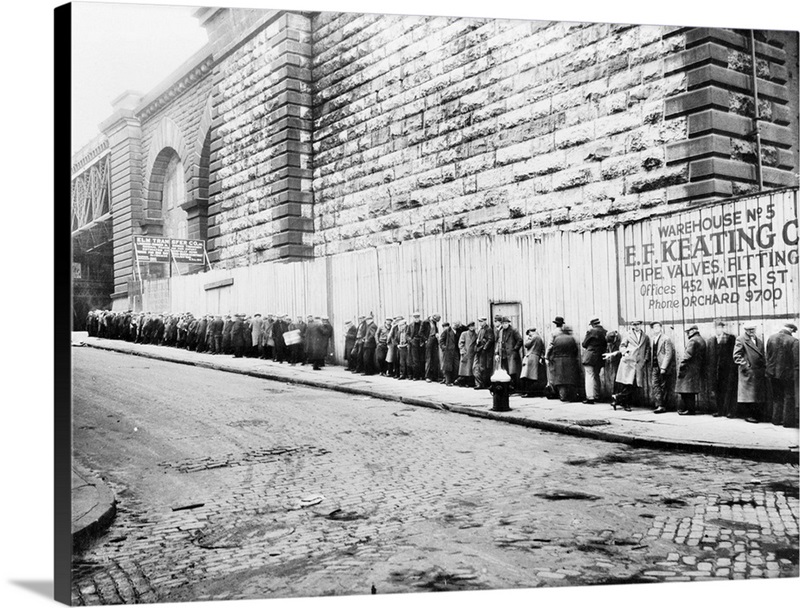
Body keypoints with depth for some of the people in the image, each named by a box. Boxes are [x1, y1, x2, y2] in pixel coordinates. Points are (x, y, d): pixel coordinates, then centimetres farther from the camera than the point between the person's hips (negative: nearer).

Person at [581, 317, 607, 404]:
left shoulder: (591, 331, -12)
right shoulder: (605, 332, 5)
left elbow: (584, 344, -5)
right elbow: (605, 344, 12)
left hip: (590, 357, -7)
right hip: (600, 357, 7)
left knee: (590, 376, -4)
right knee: (596, 376, 17)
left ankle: (590, 397, -8)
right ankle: (596, 396, 21)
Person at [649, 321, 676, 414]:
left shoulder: (666, 339, -9)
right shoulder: (652, 339, 12)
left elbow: (668, 354, -13)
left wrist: (663, 367, -18)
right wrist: (651, 365, 7)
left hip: (664, 368, -6)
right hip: (655, 366, 6)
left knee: (664, 387, 1)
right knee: (654, 385, -4)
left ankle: (664, 406, 10)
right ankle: (659, 405, -4)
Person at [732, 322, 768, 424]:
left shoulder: (759, 341, 17)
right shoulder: (740, 340, -4)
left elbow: (763, 356, 20)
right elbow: (736, 356, -9)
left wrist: (764, 369, 11)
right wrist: (745, 366, -17)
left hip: (760, 373, 6)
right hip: (748, 372, -6)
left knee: (760, 395, 8)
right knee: (748, 394, -4)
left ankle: (757, 414, 16)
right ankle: (748, 415, 3)